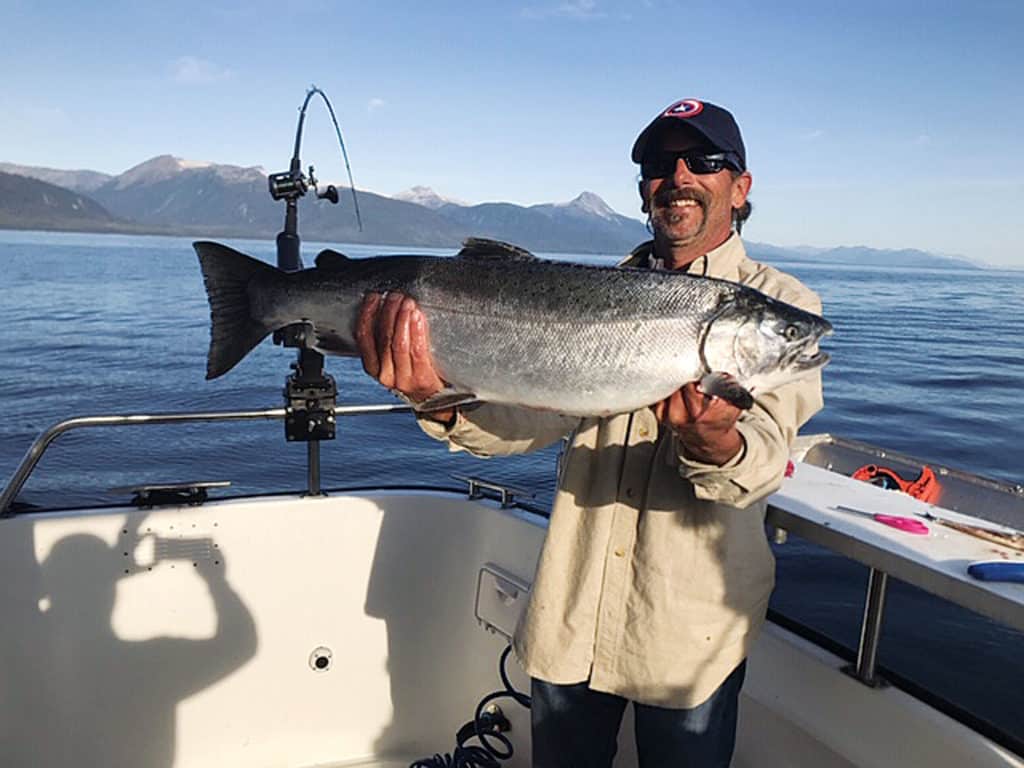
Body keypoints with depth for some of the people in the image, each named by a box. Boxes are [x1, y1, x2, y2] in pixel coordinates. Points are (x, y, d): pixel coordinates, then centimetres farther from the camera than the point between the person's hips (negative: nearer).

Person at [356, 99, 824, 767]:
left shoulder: (780, 304, -4)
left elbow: (764, 457, -18)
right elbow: (541, 412, -9)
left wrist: (716, 445, -41)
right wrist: (444, 400, -29)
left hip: (691, 629, -2)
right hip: (570, 614, 3)